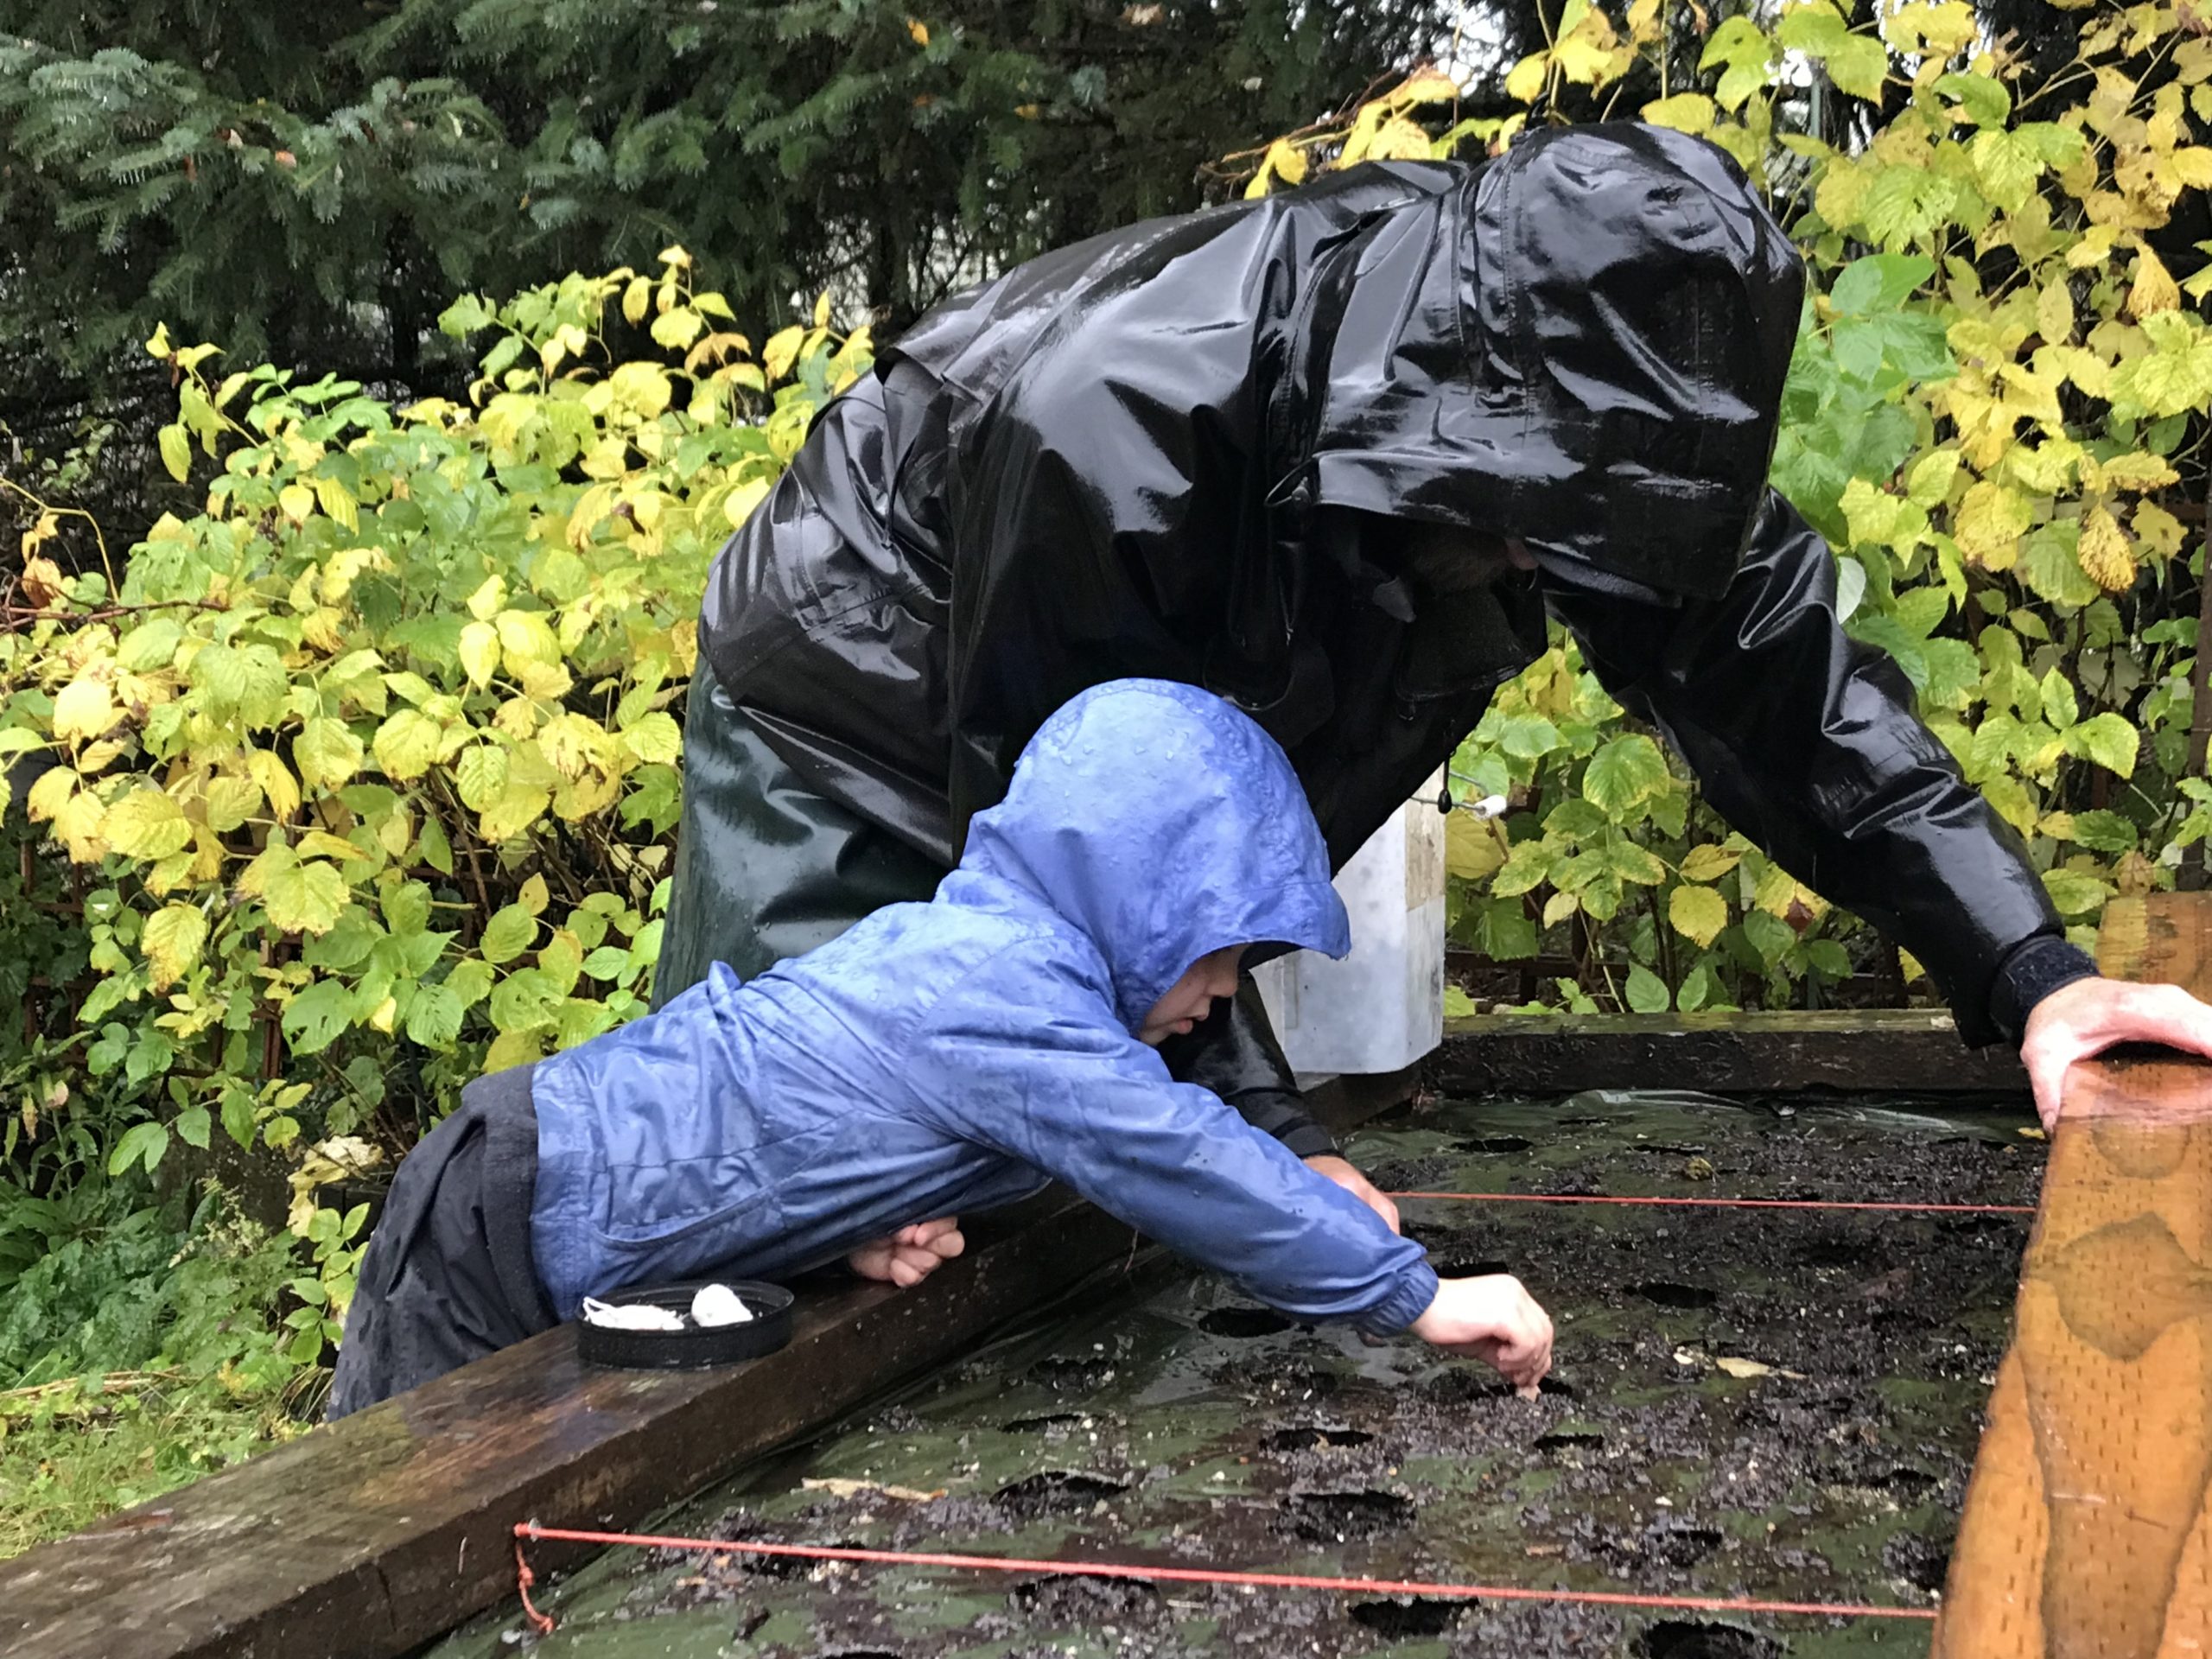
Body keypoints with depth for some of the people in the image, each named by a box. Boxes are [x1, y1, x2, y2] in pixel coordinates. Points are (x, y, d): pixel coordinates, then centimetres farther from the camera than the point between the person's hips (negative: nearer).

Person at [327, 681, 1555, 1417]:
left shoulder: (959, 933, 6)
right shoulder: (1010, 996, -25)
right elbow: (1184, 1162, -29)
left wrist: (868, 1226, -4)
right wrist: (1416, 1297, -24)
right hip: (521, 1233, -9)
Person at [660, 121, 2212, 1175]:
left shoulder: (1573, 386, -22)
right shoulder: (1110, 425, -41)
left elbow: (1776, 658, -17)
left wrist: (2029, 966, -23)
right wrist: (1268, 1136, -31)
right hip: (863, 733, -5)